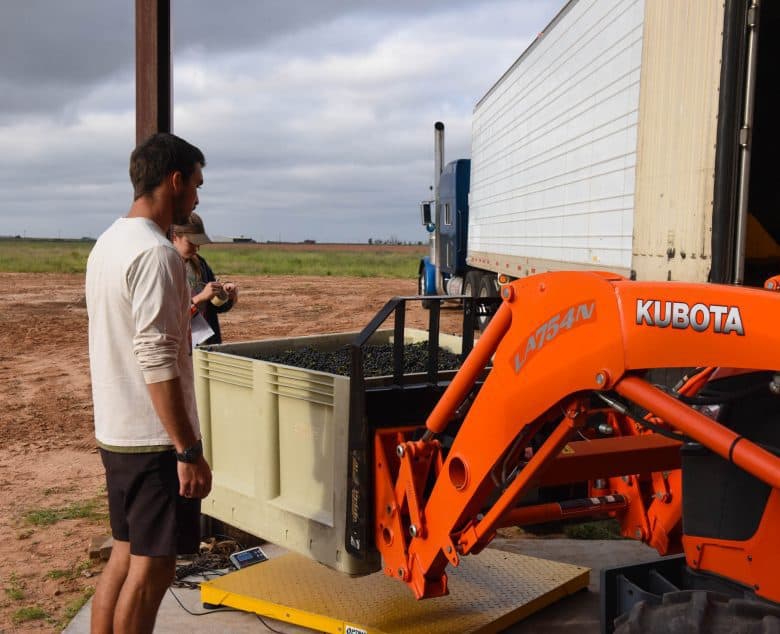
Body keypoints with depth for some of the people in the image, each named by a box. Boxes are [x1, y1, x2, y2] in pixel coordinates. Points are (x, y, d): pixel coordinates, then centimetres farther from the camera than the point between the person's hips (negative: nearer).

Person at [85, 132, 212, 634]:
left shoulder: (108, 243, 11)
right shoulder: (155, 254, -19)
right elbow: (158, 363, -24)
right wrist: (189, 450, -21)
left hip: (116, 433, 9)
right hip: (155, 441, -9)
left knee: (125, 556, 18)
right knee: (152, 567, 2)